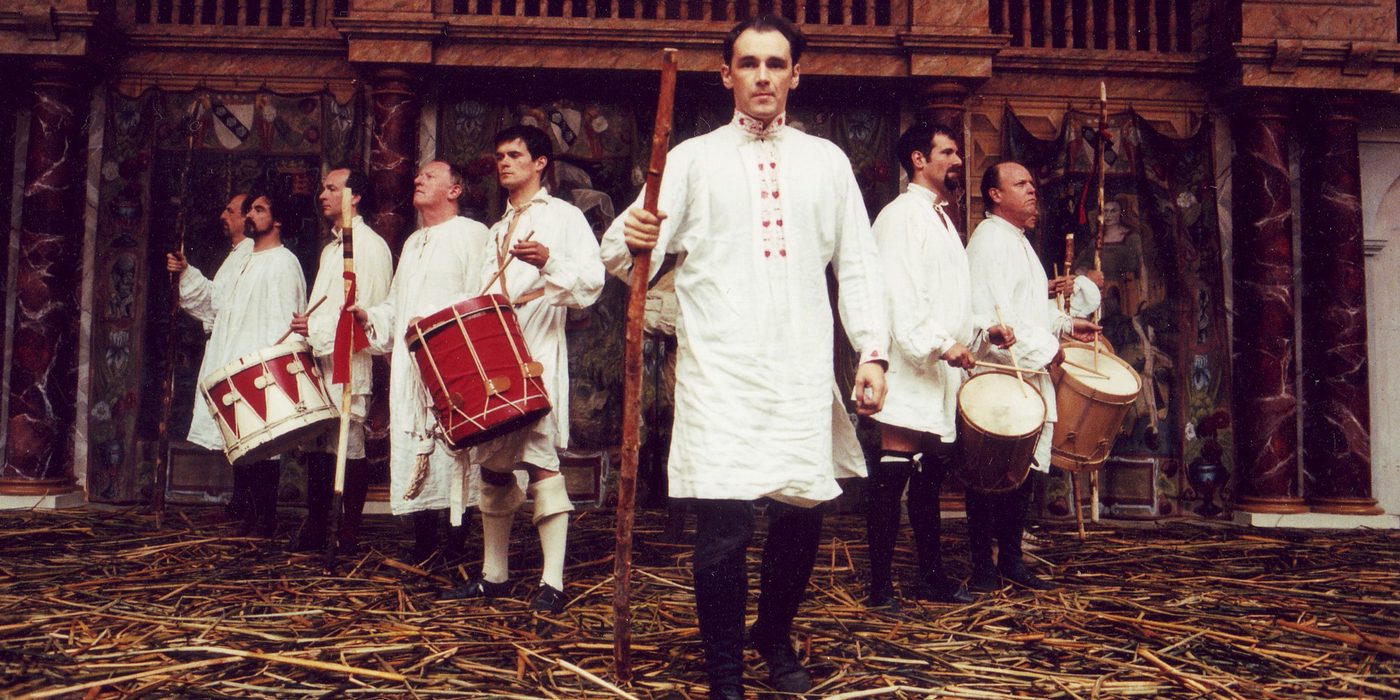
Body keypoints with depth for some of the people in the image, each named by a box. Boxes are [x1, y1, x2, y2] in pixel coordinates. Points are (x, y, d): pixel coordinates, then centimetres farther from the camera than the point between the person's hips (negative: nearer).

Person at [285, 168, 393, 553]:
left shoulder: (370, 246, -6)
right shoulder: (330, 248, 22)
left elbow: (372, 311, -15)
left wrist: (317, 329, -16)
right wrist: (305, 327, 11)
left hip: (348, 363, -9)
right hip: (319, 360, 9)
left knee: (349, 447, -5)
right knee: (315, 445, 10)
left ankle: (349, 533, 1)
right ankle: (315, 528, 17)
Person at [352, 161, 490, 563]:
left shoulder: (471, 234, 1)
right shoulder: (412, 243, 26)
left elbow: (481, 299, -11)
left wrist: (435, 320, -22)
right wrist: (366, 315, 9)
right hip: (409, 367, 7)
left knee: (450, 451, -10)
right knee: (413, 454, 4)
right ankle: (424, 542, 11)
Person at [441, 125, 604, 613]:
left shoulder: (564, 217, 4)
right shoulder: (498, 230, 25)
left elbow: (592, 282, -9)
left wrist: (548, 260, -26)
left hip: (537, 356, -7)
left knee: (540, 459, -13)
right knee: (493, 464, 8)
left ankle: (552, 581, -11)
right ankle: (494, 573, 18)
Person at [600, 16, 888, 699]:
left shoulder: (826, 161, 13)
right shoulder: (693, 158, 6)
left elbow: (856, 266, 14)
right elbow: (632, 256, -4)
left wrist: (872, 352, 4)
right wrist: (631, 241, -27)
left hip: (803, 375, 3)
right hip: (720, 373, -2)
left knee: (801, 514, 8)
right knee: (722, 526, -9)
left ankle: (774, 636, 35)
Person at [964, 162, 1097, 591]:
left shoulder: (1019, 242, 22)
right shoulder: (989, 239, -10)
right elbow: (996, 311, -20)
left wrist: (1066, 324, 16)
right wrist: (1044, 347, -18)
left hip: (1027, 377, 10)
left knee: (1021, 470, 12)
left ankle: (1010, 560, 20)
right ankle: (983, 567, 2)